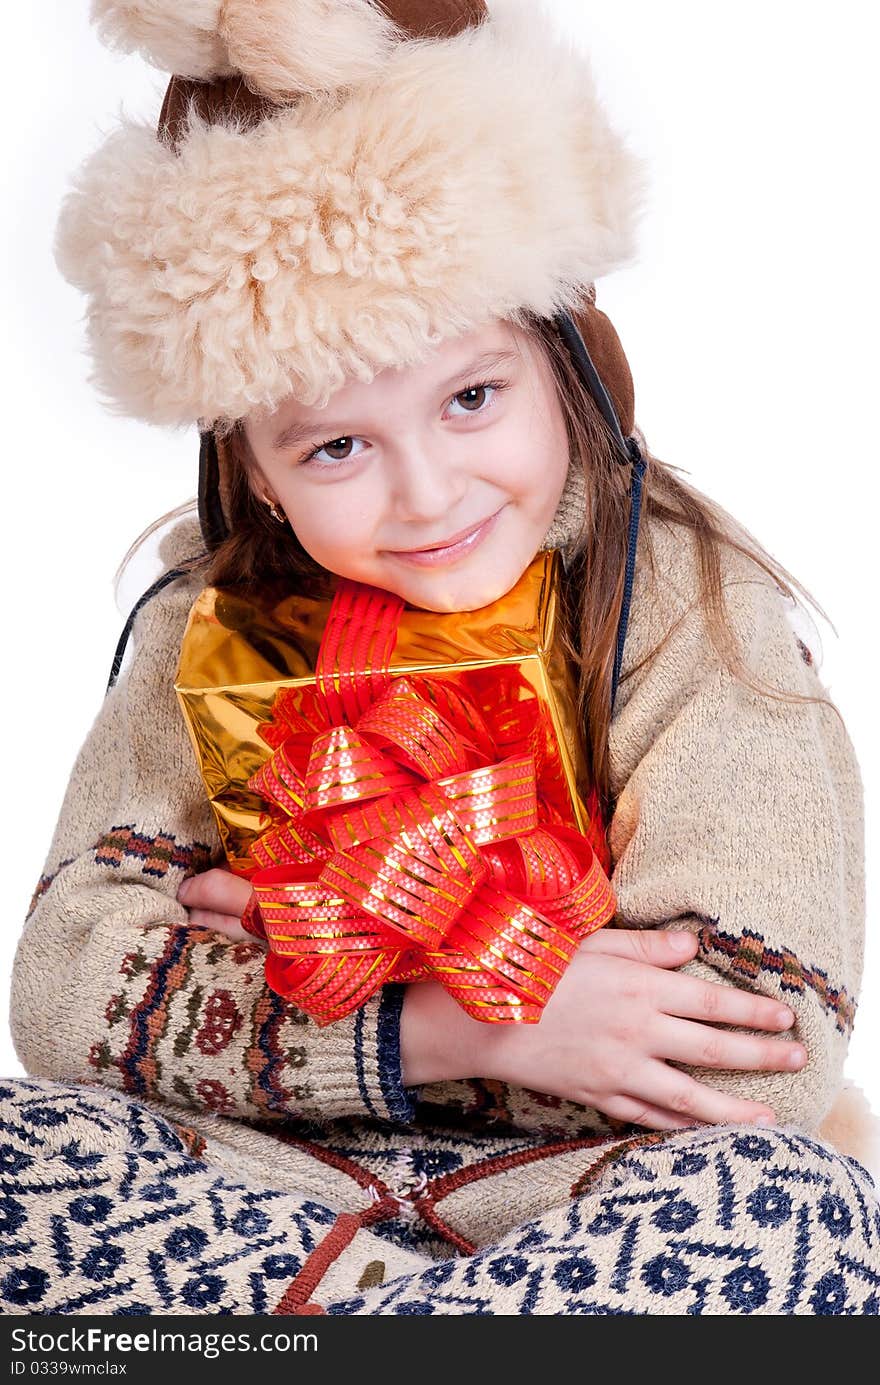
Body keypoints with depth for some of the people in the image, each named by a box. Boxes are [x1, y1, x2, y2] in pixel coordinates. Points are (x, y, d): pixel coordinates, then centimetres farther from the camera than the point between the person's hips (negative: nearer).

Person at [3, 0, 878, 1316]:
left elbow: (760, 1046, -19)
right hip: (263, 1177, 2)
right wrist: (460, 1025, -22)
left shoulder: (693, 611, -10)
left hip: (570, 1186, -2)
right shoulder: (216, 619, -2)